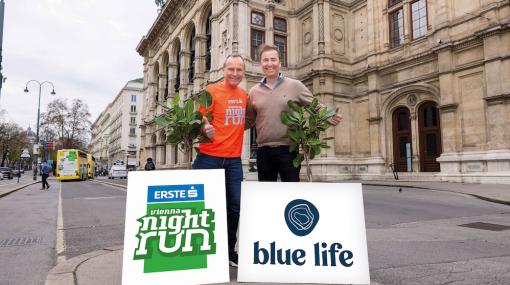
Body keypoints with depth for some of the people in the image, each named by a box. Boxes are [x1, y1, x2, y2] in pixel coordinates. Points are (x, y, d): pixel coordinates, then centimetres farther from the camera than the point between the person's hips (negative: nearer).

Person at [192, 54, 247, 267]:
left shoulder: (244, 96, 12)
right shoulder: (211, 91, -6)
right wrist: (205, 128, -30)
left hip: (234, 159, 5)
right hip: (209, 157, -5)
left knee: (234, 205, 7)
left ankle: (229, 251, 23)